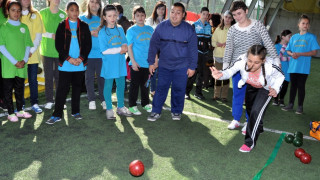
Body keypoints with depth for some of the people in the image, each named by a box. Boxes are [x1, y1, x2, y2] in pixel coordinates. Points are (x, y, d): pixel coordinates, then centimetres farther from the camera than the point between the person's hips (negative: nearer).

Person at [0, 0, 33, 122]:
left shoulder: (24, 27, 9)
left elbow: (28, 45, 9)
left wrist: (24, 60, -5)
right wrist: (14, 61, -13)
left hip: (22, 65, 3)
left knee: (20, 88, 12)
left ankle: (20, 110, 23)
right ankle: (10, 113, 12)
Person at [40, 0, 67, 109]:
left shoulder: (63, 14, 5)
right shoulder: (43, 13, 1)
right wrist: (51, 35, -13)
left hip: (60, 50, 1)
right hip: (46, 50, -1)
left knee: (59, 76, 5)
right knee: (48, 76, 4)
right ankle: (49, 100, 14)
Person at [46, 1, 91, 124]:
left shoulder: (84, 26, 8)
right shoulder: (62, 26, 4)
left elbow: (88, 44, 4)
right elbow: (58, 45, -1)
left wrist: (81, 58, -9)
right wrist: (68, 58, -11)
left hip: (80, 63, 2)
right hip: (65, 63, -2)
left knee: (77, 87, 10)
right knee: (62, 88, -3)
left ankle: (75, 111, 22)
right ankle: (57, 114, 3)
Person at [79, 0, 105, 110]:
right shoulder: (83, 18, 10)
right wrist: (90, 33, -11)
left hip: (101, 53, 0)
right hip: (88, 53, 0)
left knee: (101, 77, 0)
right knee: (89, 77, 3)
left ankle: (103, 100, 11)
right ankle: (91, 100, 13)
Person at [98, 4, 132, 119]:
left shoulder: (120, 29, 8)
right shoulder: (102, 32, -8)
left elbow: (125, 44, 10)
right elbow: (104, 50, -14)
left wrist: (124, 48, -14)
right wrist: (119, 49, -15)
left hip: (120, 63, 5)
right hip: (109, 64, -5)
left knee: (121, 85, 11)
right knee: (108, 86, 6)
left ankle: (121, 107, 26)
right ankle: (109, 109, 18)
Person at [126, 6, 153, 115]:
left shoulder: (150, 29, 9)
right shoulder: (131, 30, -3)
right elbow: (129, 47, -6)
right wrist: (133, 61, -13)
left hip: (147, 63, 4)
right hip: (136, 63, -4)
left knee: (145, 84, 15)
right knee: (135, 84, 2)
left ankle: (145, 104, 28)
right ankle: (132, 105, 12)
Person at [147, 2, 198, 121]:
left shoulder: (189, 29, -5)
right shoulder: (161, 27, -3)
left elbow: (193, 49, 1)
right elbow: (153, 45, 2)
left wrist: (192, 67, -1)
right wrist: (151, 62, 1)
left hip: (181, 66, 0)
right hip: (164, 65, 1)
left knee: (178, 90, 7)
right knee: (161, 88, 3)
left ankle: (176, 112, 24)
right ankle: (156, 112, 13)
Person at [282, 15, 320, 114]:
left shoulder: (311, 37, -1)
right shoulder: (294, 37, 11)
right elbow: (288, 50, 14)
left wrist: (299, 54, -16)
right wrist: (291, 54, -10)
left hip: (304, 67, -4)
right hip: (293, 66, 4)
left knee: (301, 86, 2)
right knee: (293, 85, 12)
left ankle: (300, 106, 13)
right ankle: (290, 104, 22)